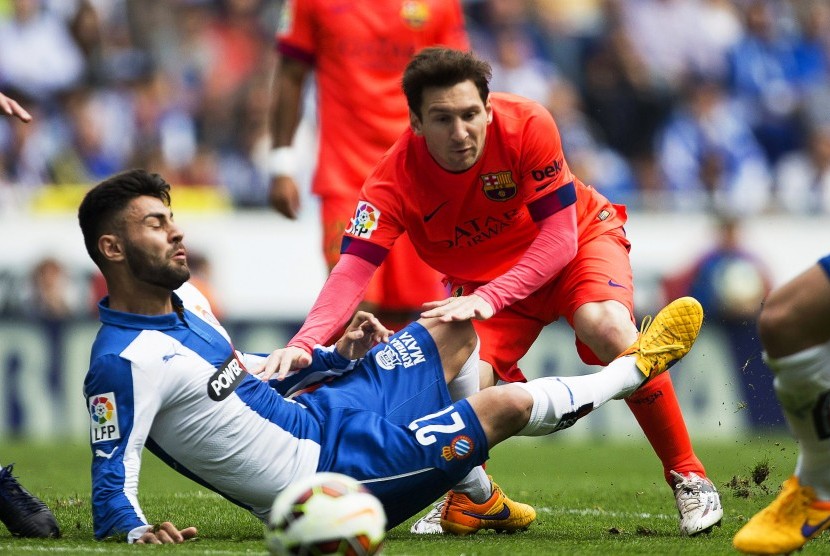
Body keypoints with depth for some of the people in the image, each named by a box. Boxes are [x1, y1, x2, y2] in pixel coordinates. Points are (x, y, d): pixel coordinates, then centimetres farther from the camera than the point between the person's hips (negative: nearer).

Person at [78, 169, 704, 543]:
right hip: (328, 467, -10)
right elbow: (111, 489, -26)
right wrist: (137, 530, -48)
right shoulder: (123, 363, -26)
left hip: (317, 410, 10)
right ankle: (638, 368, 26)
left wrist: (334, 356, 8)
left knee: (458, 327, 18)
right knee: (509, 404, -3)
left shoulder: (183, 298, 4)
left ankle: (474, 495, 32)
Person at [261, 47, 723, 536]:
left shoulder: (527, 125, -32)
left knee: (607, 326, -33)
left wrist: (489, 299, -43)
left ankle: (688, 477, -18)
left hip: (583, 236, -2)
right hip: (484, 277, 2)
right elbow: (352, 271, -34)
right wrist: (304, 343, -53)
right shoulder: (396, 178, -28)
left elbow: (560, 239, -29)